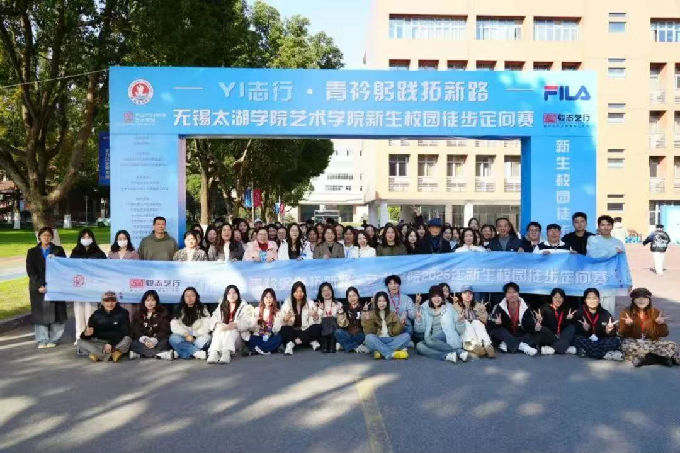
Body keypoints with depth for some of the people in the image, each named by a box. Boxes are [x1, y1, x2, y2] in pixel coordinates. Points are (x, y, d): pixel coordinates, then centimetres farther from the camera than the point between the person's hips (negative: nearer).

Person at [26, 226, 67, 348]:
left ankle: (53, 339, 4)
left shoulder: (59, 250, 11)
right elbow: (30, 270, 2)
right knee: (40, 313, -1)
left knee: (56, 312, -4)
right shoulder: (32, 252, 11)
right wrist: (39, 285, -10)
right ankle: (42, 340, 5)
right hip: (38, 287, 1)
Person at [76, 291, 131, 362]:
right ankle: (111, 354, -31)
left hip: (117, 342, -3)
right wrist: (86, 334, -32)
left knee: (127, 340, -34)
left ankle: (98, 354, -27)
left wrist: (111, 343, -27)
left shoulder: (122, 313, -7)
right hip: (100, 342, 3)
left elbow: (124, 332, -14)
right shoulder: (97, 314, -1)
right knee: (79, 341, -20)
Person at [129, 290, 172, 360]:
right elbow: (136, 330, -2)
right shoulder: (138, 314, 9)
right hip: (143, 341, 2)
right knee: (133, 344, -30)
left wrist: (154, 340, -23)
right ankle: (161, 354, -38)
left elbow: (164, 330, -5)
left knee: (165, 342, -33)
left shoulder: (163, 313, 4)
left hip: (158, 340, -2)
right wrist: (145, 340, -22)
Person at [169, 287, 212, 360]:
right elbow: (174, 326, -3)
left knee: (205, 338, -34)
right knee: (173, 338, -31)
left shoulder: (202, 309, 6)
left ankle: (179, 353, -29)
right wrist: (186, 335, -17)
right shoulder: (179, 310, 8)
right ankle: (196, 352, -30)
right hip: (183, 337, 1)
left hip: (197, 338, -1)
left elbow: (206, 327, -4)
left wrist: (193, 336, -14)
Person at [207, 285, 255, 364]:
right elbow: (213, 318, 5)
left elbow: (249, 322, -10)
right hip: (220, 337, 3)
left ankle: (226, 353, -55)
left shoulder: (244, 307, 6)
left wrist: (234, 325, -27)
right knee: (219, 329, -27)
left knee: (230, 330, -32)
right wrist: (218, 324, -19)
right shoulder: (221, 306, 18)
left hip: (236, 335, -3)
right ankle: (214, 353, -48)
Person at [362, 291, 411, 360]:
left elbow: (395, 332, 2)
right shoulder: (371, 314, 6)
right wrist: (367, 321, -21)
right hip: (377, 341, -2)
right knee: (369, 338, -34)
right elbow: (368, 333, -5)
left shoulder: (392, 314, 13)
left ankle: (381, 352, -30)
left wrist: (401, 323, -15)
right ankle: (392, 353, -38)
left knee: (406, 336, -22)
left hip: (390, 340, 3)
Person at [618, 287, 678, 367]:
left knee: (672, 346, -23)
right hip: (633, 342, -1)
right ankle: (663, 357, -28)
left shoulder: (656, 312, 5)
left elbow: (664, 334, 2)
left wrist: (661, 324, -17)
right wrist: (628, 325, -24)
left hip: (652, 342, 1)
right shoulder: (626, 312, -1)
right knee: (628, 347, -37)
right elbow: (622, 334, -5)